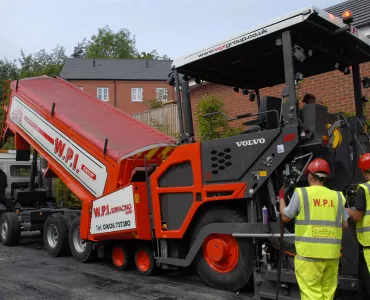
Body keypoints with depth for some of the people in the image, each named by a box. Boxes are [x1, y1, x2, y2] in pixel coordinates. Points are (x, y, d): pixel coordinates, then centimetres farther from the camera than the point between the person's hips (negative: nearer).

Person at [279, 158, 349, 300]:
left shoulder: (301, 193, -4)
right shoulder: (337, 196, 7)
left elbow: (285, 217, 4)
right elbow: (345, 225, 12)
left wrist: (281, 197, 19)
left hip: (309, 252, -4)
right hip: (331, 253, 4)